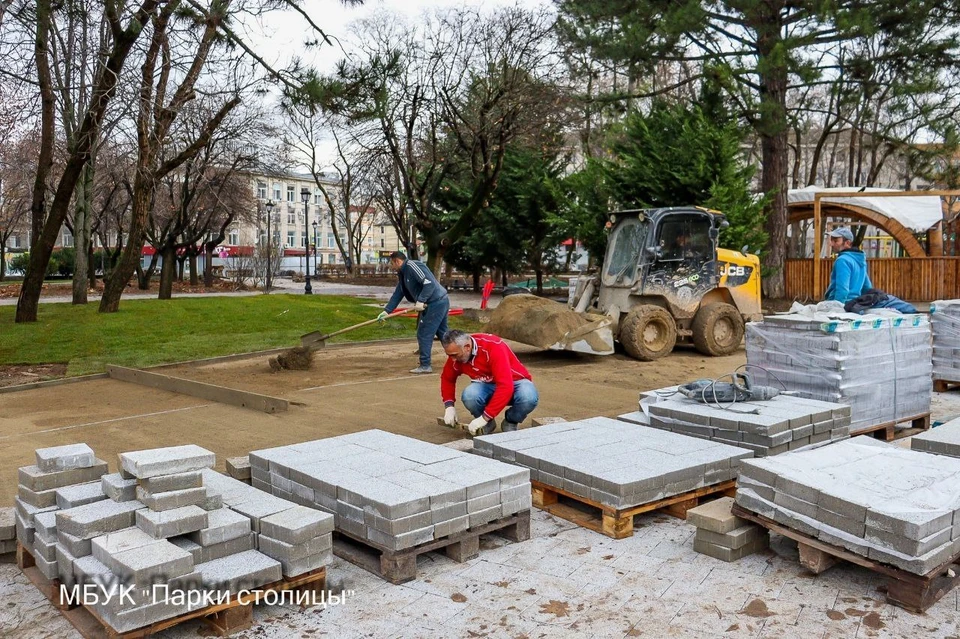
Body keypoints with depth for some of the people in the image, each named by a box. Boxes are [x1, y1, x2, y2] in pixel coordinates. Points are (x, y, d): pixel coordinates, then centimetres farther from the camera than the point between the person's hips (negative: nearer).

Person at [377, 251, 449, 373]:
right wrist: (386, 311, 15)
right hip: (441, 302, 10)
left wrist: (420, 301, -25)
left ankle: (425, 365, 4)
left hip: (436, 303, -10)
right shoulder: (403, 274, 17)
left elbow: (429, 283, -24)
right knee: (443, 333, 17)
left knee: (424, 334, -3)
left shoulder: (412, 265, -14)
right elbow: (397, 294, 20)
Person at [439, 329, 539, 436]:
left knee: (529, 398, -38)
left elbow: (506, 387, -37)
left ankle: (510, 421, -4)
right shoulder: (456, 353, -12)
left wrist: (484, 417, -37)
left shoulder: (493, 347, -30)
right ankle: (488, 423, 0)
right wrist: (449, 406, -7)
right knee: (469, 396, -31)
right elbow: (447, 378, 8)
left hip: (514, 382, -4)